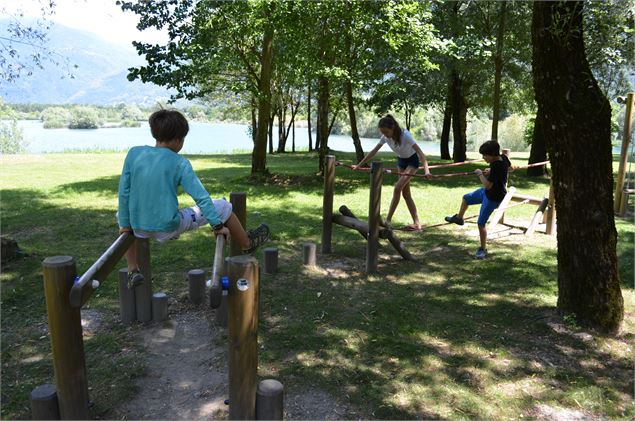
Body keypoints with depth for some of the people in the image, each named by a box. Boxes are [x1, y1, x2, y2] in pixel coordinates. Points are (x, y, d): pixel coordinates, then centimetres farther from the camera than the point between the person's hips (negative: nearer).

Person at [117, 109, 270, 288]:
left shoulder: (133, 153, -2)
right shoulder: (180, 163, -9)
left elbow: (124, 192, 1)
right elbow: (202, 197, -11)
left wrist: (125, 225, 11)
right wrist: (218, 225, -2)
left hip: (140, 229, 3)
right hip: (169, 229, -3)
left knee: (122, 213, 38)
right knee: (221, 206, 11)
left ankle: (133, 271, 26)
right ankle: (247, 244, 34)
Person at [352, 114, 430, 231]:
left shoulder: (404, 135, -32)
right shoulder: (385, 137, -15)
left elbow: (419, 152, -39)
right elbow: (373, 152, -6)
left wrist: (426, 170, -51)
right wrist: (359, 165, -6)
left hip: (412, 160, -7)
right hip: (401, 160, 7)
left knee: (398, 188, -18)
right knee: (405, 193, 5)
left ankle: (387, 221, -14)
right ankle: (417, 223, 10)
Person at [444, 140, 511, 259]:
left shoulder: (496, 166, -33)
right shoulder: (503, 158, -8)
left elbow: (488, 185, -34)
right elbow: (509, 166, 15)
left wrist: (480, 174, -18)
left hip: (493, 198, -10)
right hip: (486, 192, 10)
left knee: (481, 223, -5)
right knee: (466, 198, 24)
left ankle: (483, 249, 11)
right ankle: (458, 218, 48)